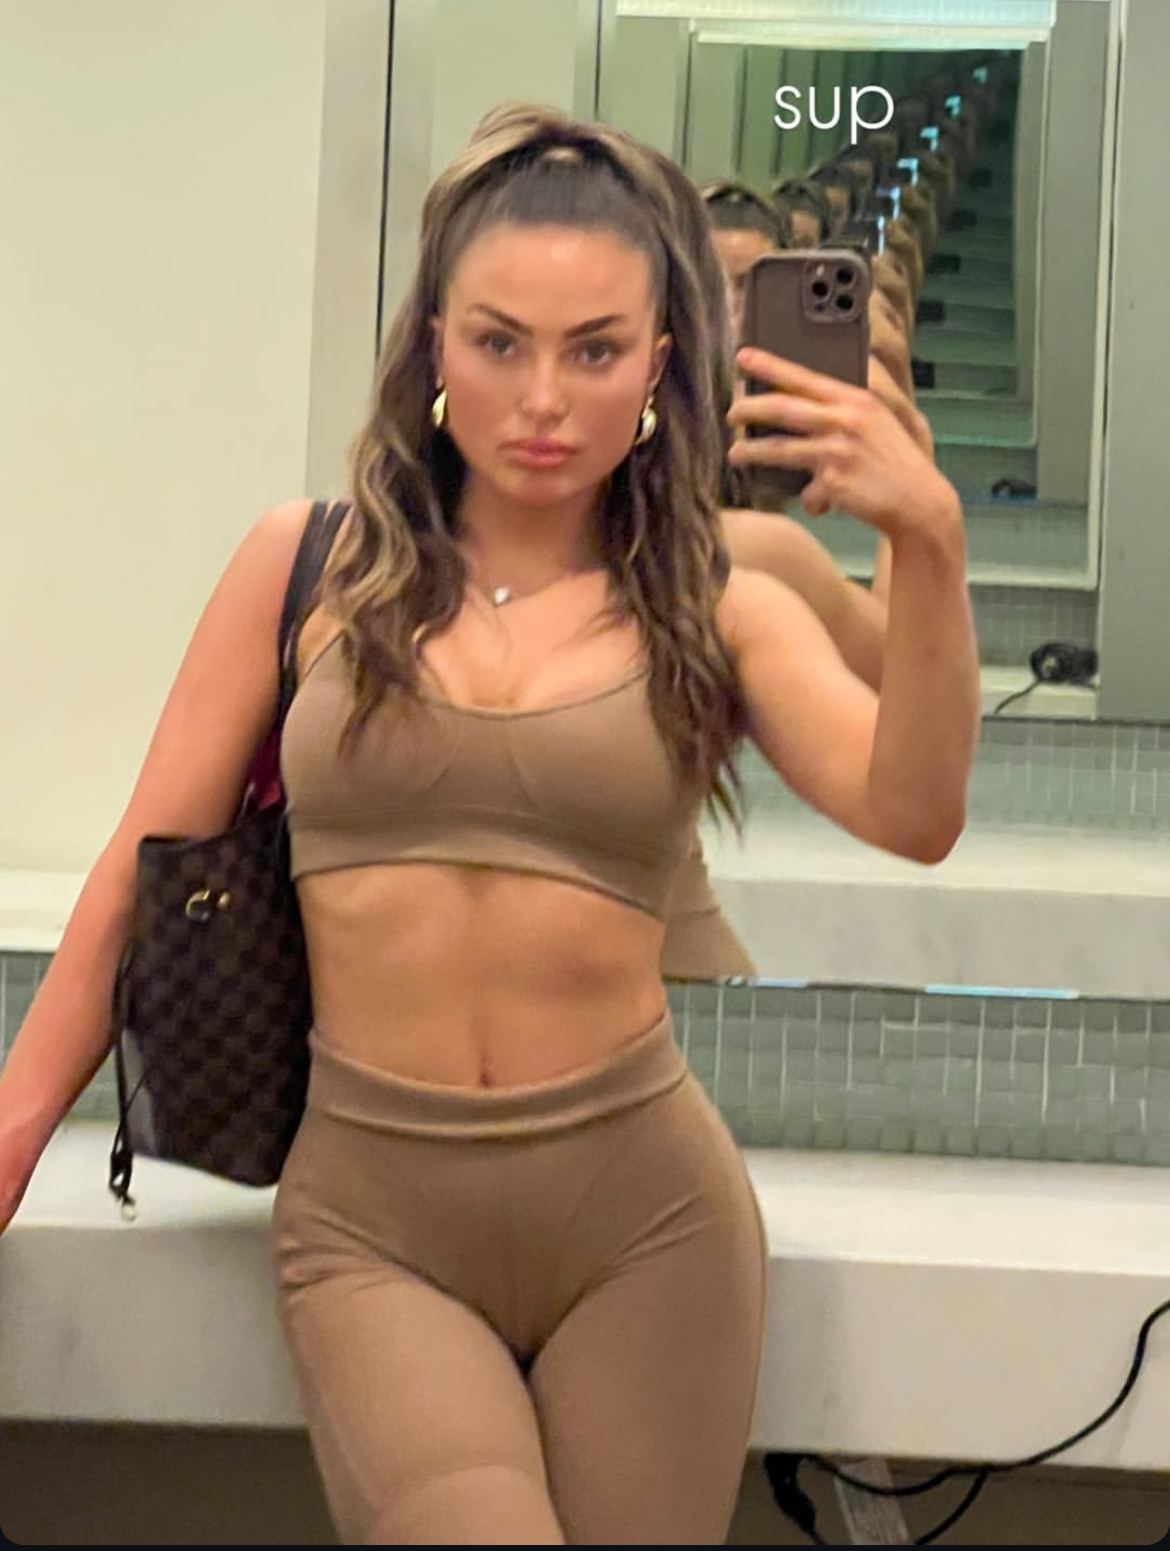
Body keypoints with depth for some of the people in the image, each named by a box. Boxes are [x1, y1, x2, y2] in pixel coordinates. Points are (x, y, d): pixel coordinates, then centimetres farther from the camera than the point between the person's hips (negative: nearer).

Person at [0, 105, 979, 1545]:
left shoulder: (717, 612, 2)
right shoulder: (309, 564, 3)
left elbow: (911, 816, -14)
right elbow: (150, 869, 6)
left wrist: (928, 545, -28)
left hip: (643, 1213, 1)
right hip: (369, 1221, -1)